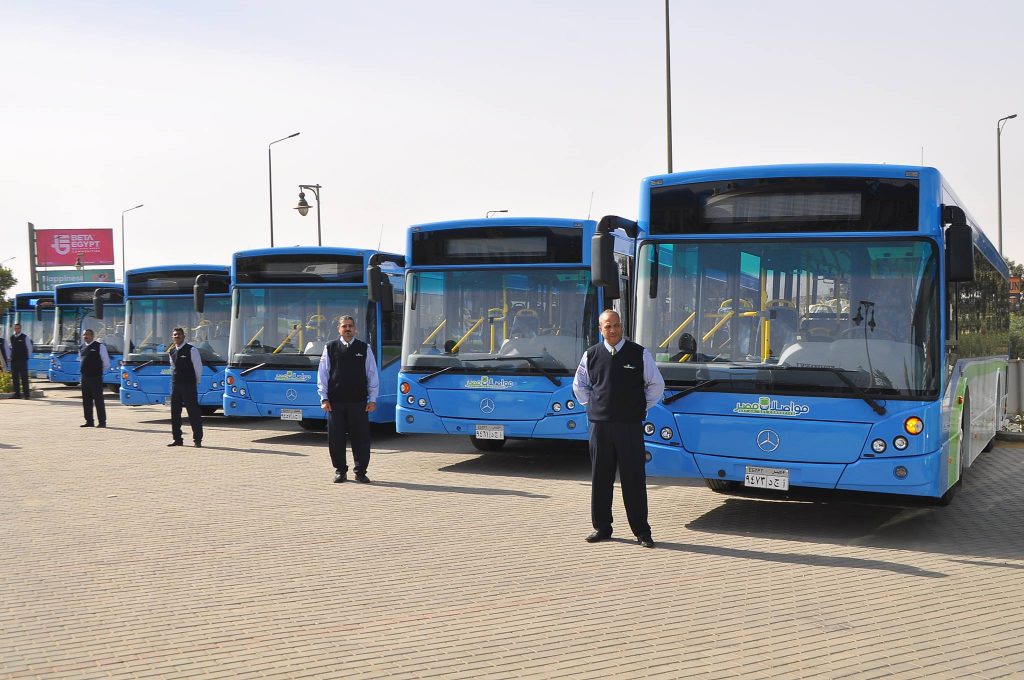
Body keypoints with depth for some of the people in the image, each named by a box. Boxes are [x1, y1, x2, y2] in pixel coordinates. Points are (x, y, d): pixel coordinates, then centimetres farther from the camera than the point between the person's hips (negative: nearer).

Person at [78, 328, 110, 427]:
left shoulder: (99, 346, -4)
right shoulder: (81, 348, 12)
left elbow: (106, 363, 0)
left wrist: (100, 372, 5)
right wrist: (85, 371, 14)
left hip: (96, 377, -6)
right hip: (84, 377, 6)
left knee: (98, 400, -4)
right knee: (86, 400, 8)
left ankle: (102, 422, -1)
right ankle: (89, 422, 14)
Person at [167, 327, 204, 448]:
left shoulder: (191, 350, -6)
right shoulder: (172, 351, 11)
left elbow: (198, 367, -2)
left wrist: (195, 382, 3)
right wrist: (175, 380, 15)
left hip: (189, 385, -6)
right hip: (175, 385, 6)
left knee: (193, 413, -4)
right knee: (175, 413, 7)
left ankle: (197, 440, -1)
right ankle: (177, 439, 15)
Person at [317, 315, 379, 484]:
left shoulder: (364, 349, 6)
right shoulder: (330, 348, 6)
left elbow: (372, 374, 8)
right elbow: (322, 374, 7)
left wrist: (372, 399, 3)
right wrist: (324, 398, 1)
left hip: (358, 401, 0)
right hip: (335, 402, 0)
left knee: (361, 439, 2)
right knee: (336, 439, 5)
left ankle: (360, 472, 12)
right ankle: (340, 471, 17)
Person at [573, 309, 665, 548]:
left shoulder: (639, 354, 1)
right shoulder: (591, 355, 7)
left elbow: (656, 384, 12)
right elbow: (579, 385, 22)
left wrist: (641, 408, 7)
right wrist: (592, 405, 12)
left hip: (630, 425, -2)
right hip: (599, 424, 2)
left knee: (633, 479, -2)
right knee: (600, 478, 6)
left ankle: (642, 532, 5)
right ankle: (602, 527, 17)